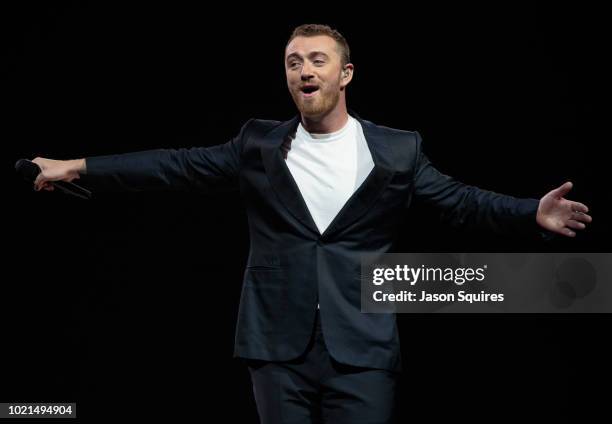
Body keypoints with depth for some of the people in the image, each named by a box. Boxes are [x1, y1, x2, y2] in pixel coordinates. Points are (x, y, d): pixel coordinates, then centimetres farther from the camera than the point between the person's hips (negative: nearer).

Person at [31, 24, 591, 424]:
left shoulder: (397, 151, 4)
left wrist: (534, 214, -19)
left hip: (363, 352, -2)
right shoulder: (259, 145, 9)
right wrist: (78, 167, 3)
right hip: (279, 350, 2)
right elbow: (179, 165, 8)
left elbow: (460, 200, -1)